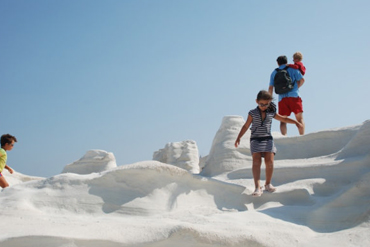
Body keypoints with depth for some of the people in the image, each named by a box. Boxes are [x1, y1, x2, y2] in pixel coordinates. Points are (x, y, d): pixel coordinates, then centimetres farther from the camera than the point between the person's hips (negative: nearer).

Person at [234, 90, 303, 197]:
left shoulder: (271, 113, 8)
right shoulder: (252, 113, 3)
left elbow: (284, 119, 16)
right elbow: (246, 126, 7)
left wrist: (296, 122, 6)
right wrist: (238, 138, 1)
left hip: (268, 139, 2)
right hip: (255, 139, -2)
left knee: (269, 161, -11)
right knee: (256, 161, -16)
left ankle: (268, 184, 10)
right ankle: (257, 187, -22)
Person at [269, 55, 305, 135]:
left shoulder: (274, 73, 18)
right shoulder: (292, 69, 11)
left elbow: (270, 87, 13)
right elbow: (302, 80, 2)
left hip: (282, 98, 2)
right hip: (294, 96, -2)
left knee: (283, 121, 4)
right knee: (300, 118, -1)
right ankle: (302, 136, -15)